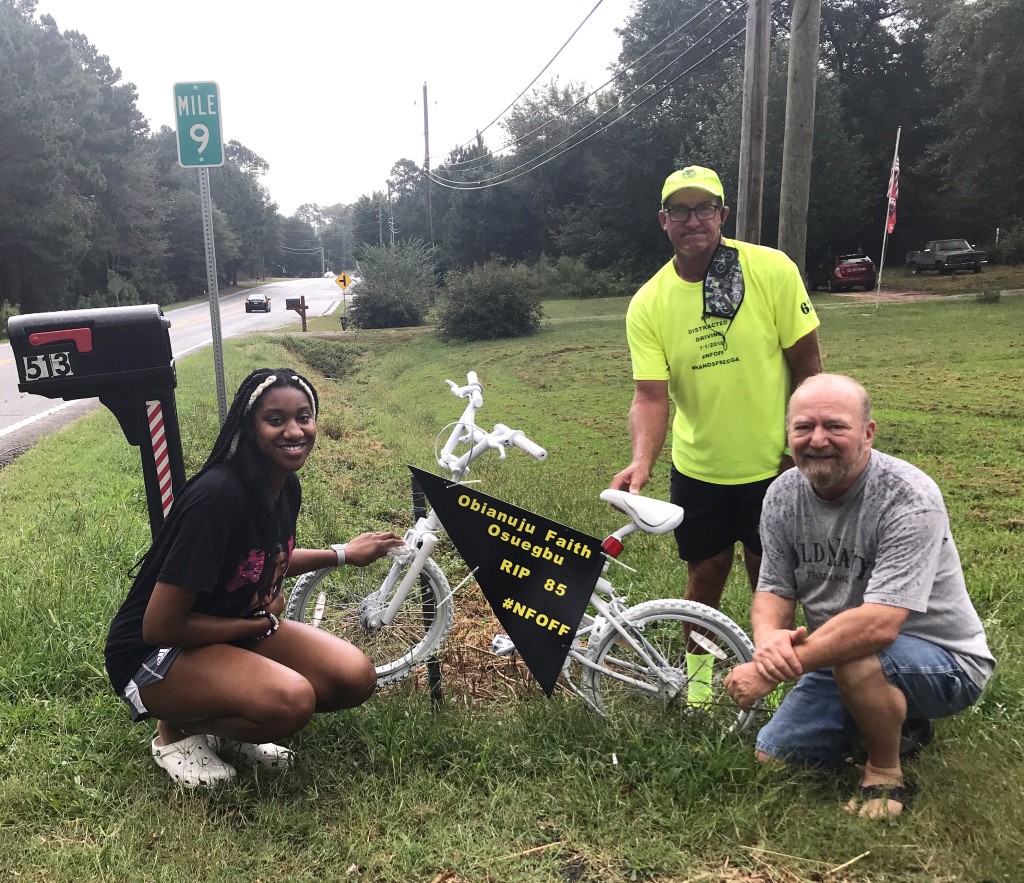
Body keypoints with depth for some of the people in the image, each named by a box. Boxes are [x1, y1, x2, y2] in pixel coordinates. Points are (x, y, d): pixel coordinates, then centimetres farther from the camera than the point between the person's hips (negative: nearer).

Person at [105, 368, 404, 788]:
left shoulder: (287, 486, -5)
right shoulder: (217, 496, -30)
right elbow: (160, 626, -27)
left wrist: (344, 553, 16)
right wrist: (263, 622, -15)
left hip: (235, 630, 8)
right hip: (154, 654, -8)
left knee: (356, 678, -11)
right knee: (291, 701, -32)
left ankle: (226, 726, 10)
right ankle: (178, 728, -2)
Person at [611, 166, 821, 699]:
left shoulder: (772, 270, -14)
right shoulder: (648, 304, -10)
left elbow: (806, 365, -7)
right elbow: (650, 396, -14)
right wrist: (642, 461, -31)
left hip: (771, 463, -1)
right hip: (697, 469, 1)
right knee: (705, 574, 14)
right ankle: (699, 663, 40)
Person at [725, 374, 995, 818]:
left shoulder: (909, 499, -27)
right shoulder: (783, 495, -7)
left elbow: (879, 624, -36)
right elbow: (774, 589, -3)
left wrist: (770, 671, -36)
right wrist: (768, 639, -28)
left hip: (943, 661, -6)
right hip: (839, 660, 6)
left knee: (857, 658, -37)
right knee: (772, 760, 3)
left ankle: (887, 774, -7)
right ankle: (895, 720, 22)